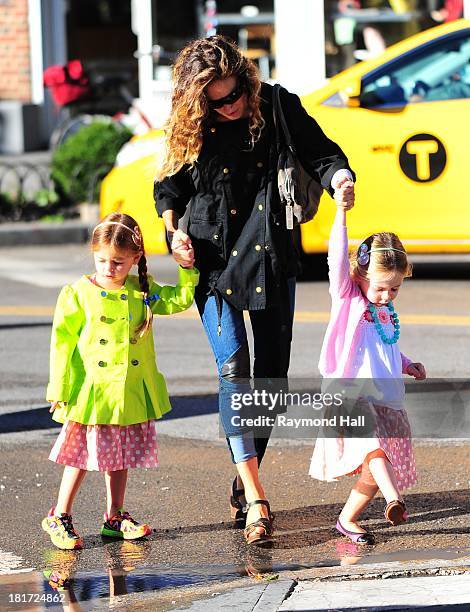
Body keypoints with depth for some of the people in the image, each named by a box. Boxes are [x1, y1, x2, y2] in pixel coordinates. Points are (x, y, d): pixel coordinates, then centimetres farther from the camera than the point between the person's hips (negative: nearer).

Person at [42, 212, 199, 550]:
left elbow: (180, 299, 11)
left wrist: (187, 269, -5)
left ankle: (115, 517, 24)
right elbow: (63, 342, -5)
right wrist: (59, 389, -7)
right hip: (91, 393, -4)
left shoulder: (143, 292, 4)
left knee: (120, 458, 13)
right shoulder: (79, 294, -7)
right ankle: (59, 518, 10)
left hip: (132, 393, 4)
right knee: (83, 457, 0)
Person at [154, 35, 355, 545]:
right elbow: (168, 186, 9)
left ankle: (244, 482, 24)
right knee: (233, 368, -16)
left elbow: (320, 153, 0)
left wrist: (339, 178, -21)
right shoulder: (188, 127, -5)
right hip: (214, 260, -2)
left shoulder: (279, 107, -6)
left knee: (272, 376, 5)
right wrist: (174, 231, -7)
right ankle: (256, 502, -21)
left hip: (272, 259, 2)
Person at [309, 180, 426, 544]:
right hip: (352, 396, -7)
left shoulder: (387, 312, 17)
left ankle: (348, 518, 23)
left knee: (376, 469, 6)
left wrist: (410, 366, 16)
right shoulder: (347, 298, -2)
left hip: (387, 401, 7)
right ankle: (394, 501, -47)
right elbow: (338, 257, -18)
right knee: (372, 444, -32)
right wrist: (341, 212, -30)